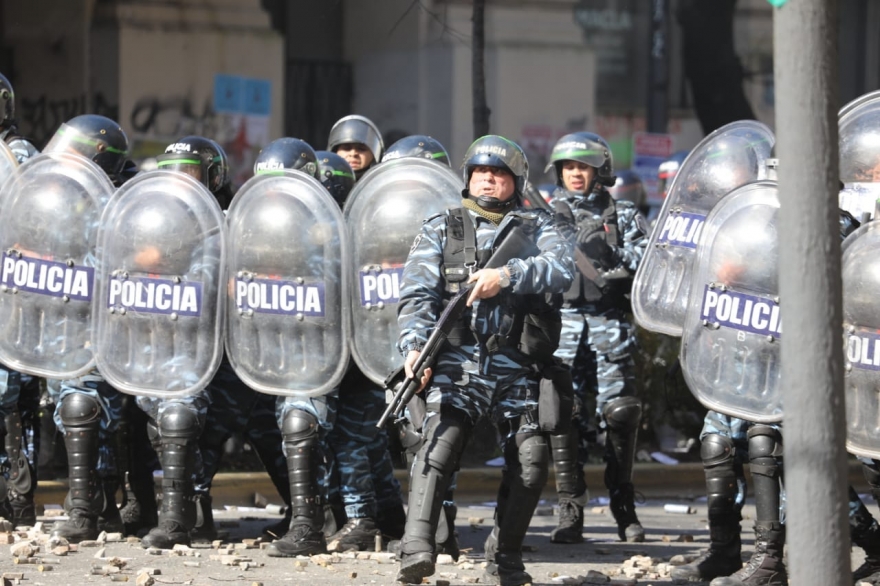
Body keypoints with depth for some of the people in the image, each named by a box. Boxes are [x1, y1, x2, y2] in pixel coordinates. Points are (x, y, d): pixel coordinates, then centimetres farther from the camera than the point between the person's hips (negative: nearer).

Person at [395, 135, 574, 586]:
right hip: (457, 363, -2)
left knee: (531, 461, -4)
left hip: (514, 367, 2)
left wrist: (507, 275, -22)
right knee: (439, 445, -21)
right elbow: (417, 295, 0)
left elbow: (561, 269, -7)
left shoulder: (534, 227, 14)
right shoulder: (440, 230, 12)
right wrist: (414, 347, -17)